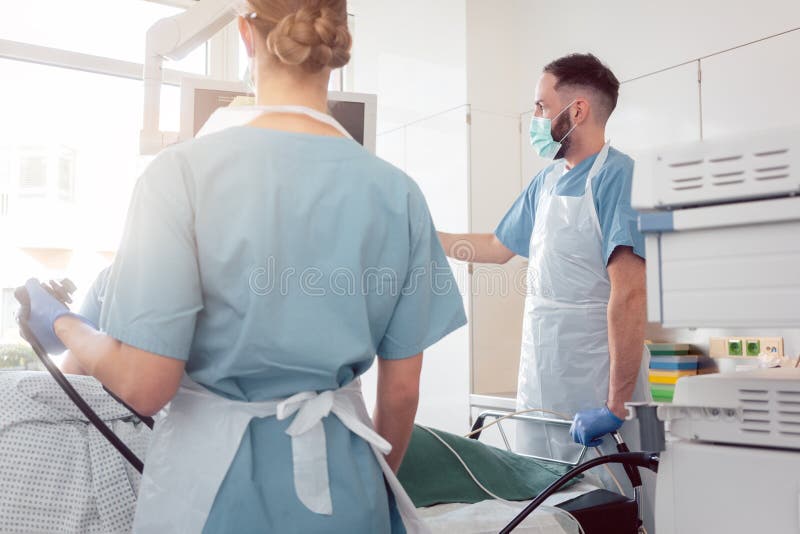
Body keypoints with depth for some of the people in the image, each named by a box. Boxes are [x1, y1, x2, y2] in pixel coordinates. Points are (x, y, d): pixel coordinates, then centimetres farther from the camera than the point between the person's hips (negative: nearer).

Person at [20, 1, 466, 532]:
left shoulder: (183, 172, -16)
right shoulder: (398, 192, -9)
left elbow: (144, 384, -16)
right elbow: (401, 391, -3)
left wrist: (61, 325, 4)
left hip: (214, 486, -1)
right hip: (344, 484, 2)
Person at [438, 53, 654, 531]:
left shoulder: (617, 176, -14)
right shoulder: (546, 181, 10)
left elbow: (629, 296, -22)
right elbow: (499, 248, 24)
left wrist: (615, 405, -25)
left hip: (595, 390, -7)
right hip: (539, 384, 7)